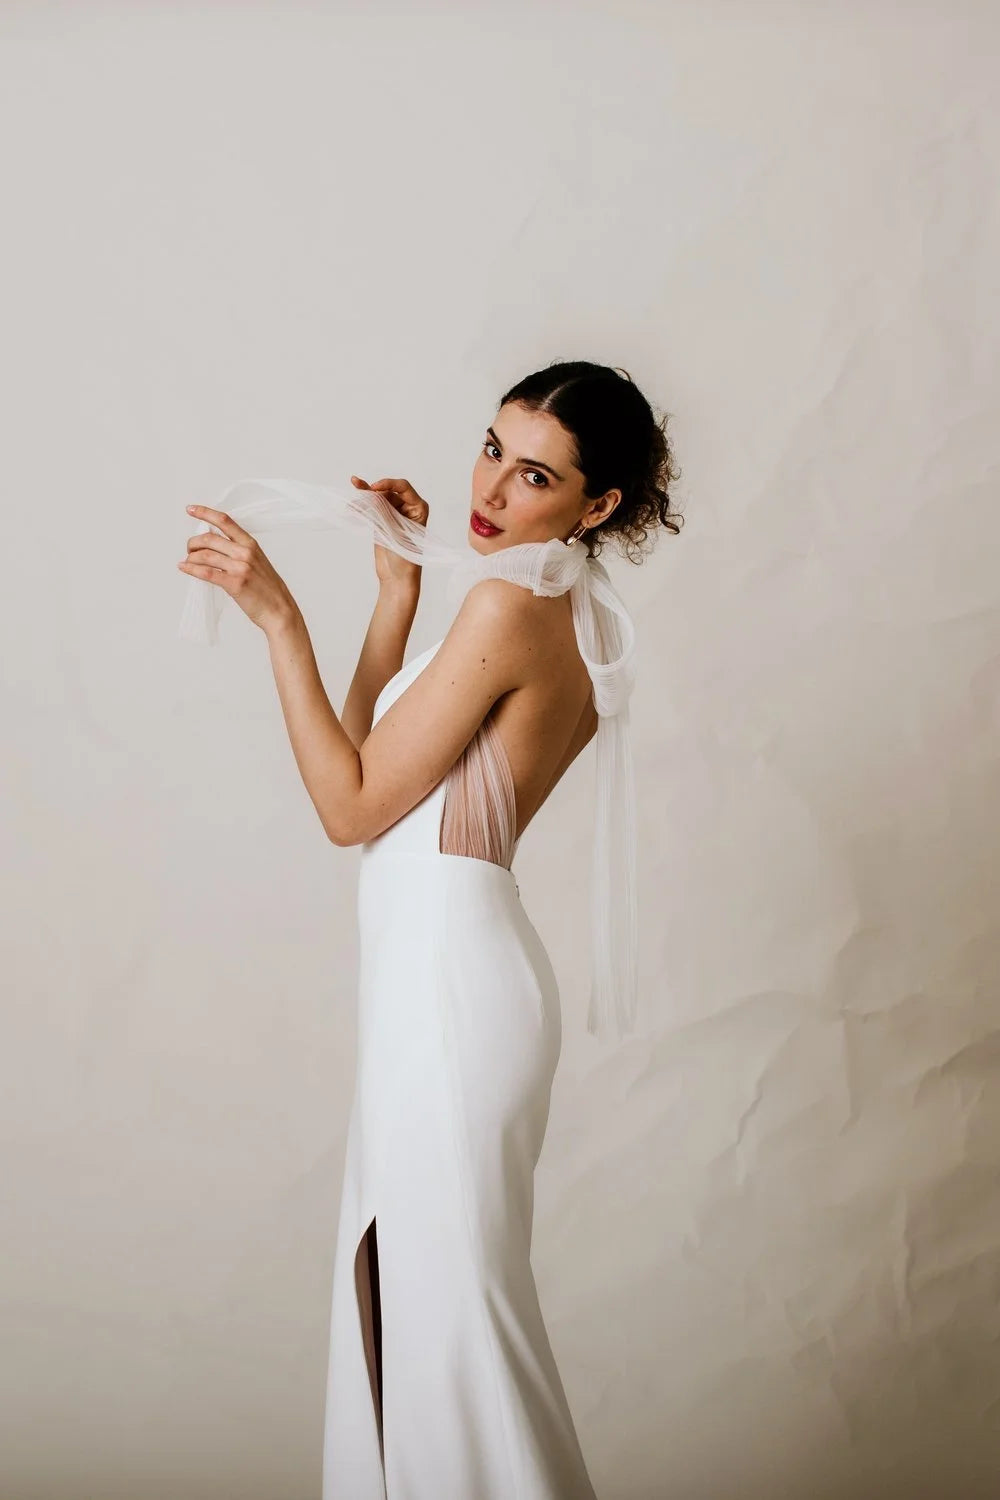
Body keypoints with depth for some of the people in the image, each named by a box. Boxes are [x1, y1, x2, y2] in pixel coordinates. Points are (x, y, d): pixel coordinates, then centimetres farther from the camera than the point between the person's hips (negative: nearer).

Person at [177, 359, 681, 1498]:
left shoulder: (509, 607, -17)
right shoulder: (557, 618, 12)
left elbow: (351, 803, -16)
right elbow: (374, 747, 16)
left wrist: (276, 613, -15)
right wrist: (399, 585, 10)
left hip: (448, 976, -10)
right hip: (438, 972, 10)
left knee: (447, 1293, 3)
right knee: (398, 1283, 20)